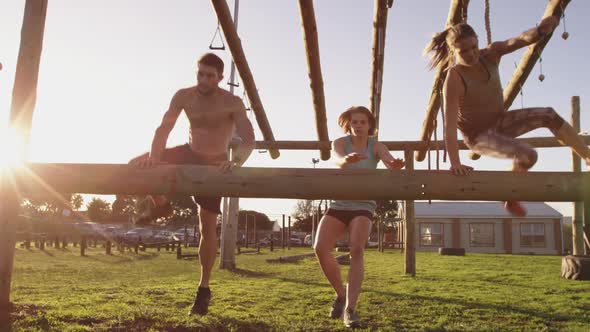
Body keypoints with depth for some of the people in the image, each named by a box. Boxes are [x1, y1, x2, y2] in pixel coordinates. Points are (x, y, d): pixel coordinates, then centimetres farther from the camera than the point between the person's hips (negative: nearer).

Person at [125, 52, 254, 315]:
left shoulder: (233, 103, -22)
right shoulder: (183, 96, -12)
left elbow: (249, 140, -30)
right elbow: (164, 128, -17)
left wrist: (236, 161, -50)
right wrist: (154, 157, -35)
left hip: (215, 165, -3)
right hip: (189, 155, 4)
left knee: (208, 227, -3)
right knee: (137, 165, -14)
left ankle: (204, 288, 10)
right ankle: (161, 206, 13)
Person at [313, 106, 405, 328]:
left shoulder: (376, 146, -2)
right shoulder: (340, 143, -2)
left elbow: (389, 161, -23)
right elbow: (338, 160, -26)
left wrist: (395, 165, -49)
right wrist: (348, 160, -51)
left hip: (363, 206, -1)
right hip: (338, 205, 1)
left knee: (357, 250, -25)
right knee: (320, 248, -17)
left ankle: (350, 309, -24)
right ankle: (341, 294, 7)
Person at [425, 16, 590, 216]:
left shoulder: (490, 54, -10)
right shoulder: (454, 79, -28)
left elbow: (518, 41, -26)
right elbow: (449, 124, -32)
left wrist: (540, 30, -49)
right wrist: (455, 163, -37)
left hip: (500, 121, 6)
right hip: (478, 135, -6)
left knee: (549, 115, -9)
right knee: (527, 156, -23)